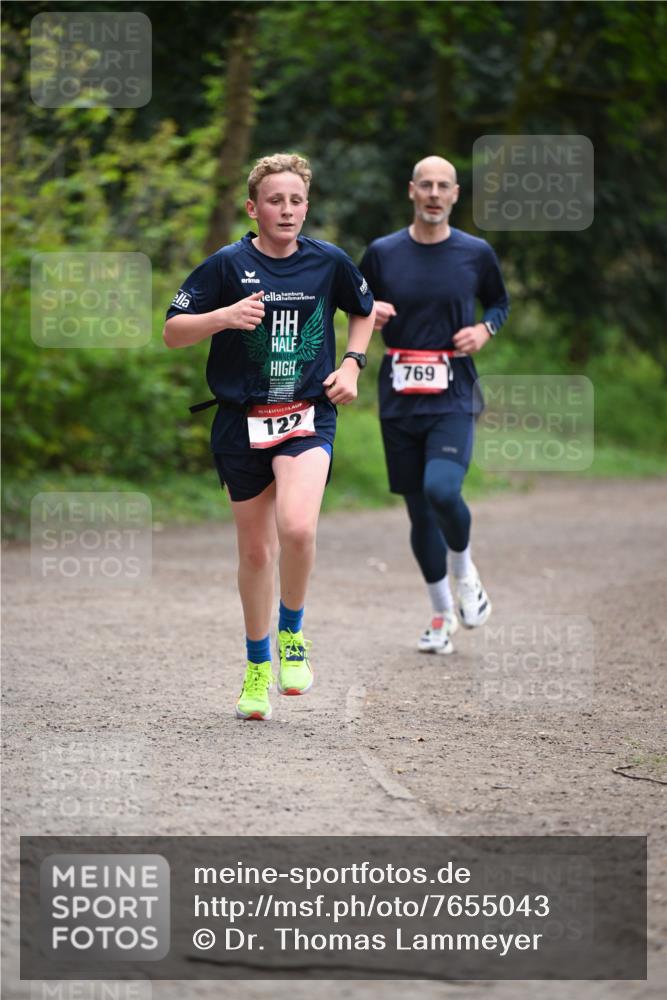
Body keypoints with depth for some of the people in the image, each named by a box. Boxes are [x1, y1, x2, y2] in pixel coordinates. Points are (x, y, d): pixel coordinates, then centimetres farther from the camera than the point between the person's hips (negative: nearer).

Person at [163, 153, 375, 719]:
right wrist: (222, 317, -19)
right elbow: (172, 333, -1)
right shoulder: (228, 265, -4)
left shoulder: (329, 262, 2)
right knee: (256, 549, 9)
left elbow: (365, 310, 22)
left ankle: (292, 633, 1)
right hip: (242, 421, 1)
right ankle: (258, 668, 28)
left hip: (308, 417, -1)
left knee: (297, 529, -25)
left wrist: (351, 365, 7)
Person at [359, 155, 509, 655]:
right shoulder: (382, 253, 3)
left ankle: (464, 569, 6)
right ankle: (443, 614, 22)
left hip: (453, 397, -2)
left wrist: (484, 330, -3)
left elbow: (500, 303, 18)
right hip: (399, 401, 2)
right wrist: (368, 312, -7)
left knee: (441, 490, -24)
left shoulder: (475, 253, 2)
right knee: (418, 510, 6)